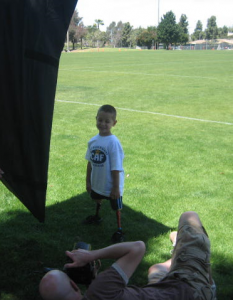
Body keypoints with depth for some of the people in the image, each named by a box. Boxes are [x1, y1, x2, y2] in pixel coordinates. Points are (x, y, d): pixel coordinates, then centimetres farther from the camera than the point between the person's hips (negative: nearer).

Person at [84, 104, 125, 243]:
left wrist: (116, 187, -19)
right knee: (97, 198, 31)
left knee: (116, 207, 11)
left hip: (111, 185, -7)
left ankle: (119, 231, 30)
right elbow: (90, 163, 4)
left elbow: (116, 168, -22)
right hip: (97, 183, 7)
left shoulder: (113, 142, -24)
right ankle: (97, 217, 58)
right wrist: (88, 181, 8)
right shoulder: (93, 141, -6)